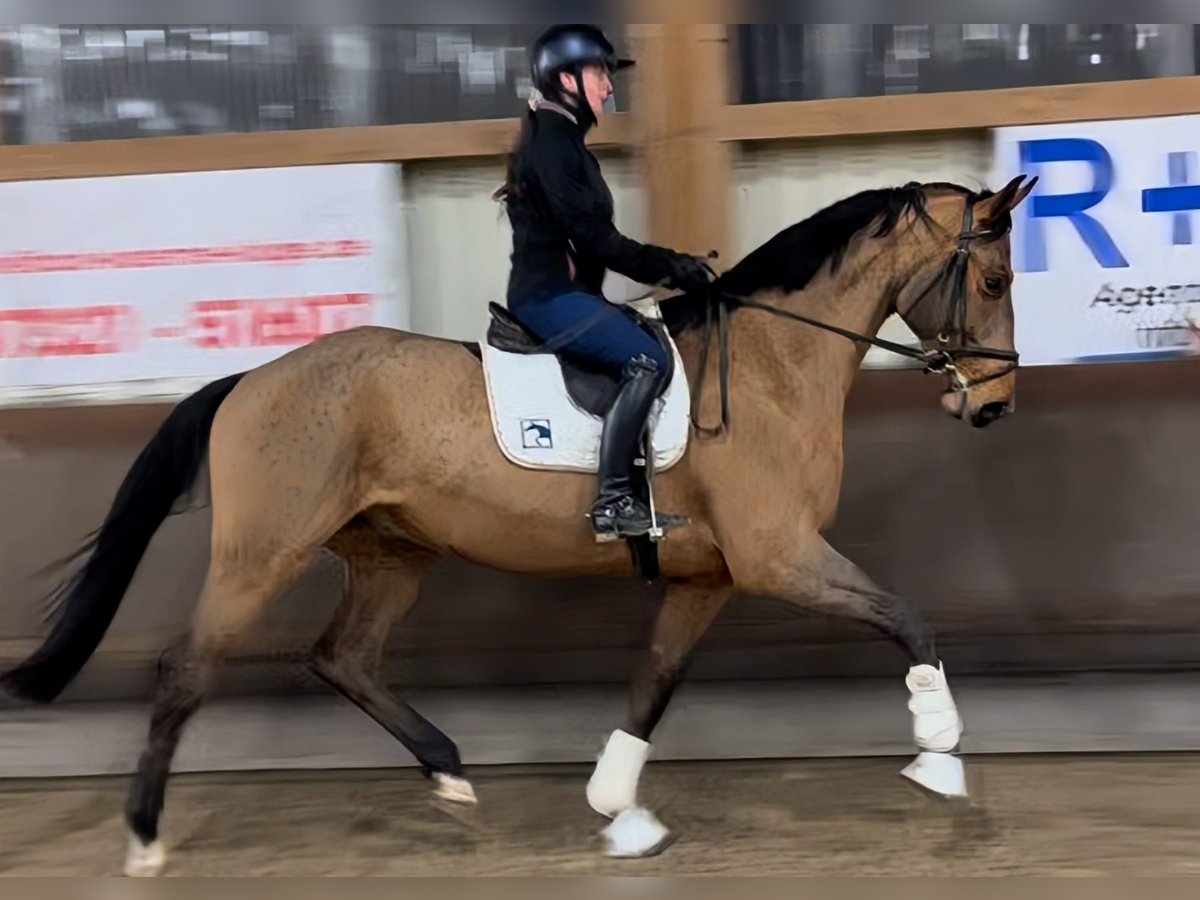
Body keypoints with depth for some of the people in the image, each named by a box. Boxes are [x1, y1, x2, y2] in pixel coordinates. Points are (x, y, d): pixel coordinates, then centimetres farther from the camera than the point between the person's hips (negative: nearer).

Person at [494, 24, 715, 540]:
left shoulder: (563, 139, 20)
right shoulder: (550, 140, -12)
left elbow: (595, 233, 18)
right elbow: (590, 236, -20)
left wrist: (670, 263, 11)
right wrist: (668, 268, -17)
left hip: (565, 292, 11)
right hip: (548, 297, -11)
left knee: (655, 352, 7)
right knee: (649, 361, -22)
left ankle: (629, 497, 3)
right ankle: (611, 502, -23)